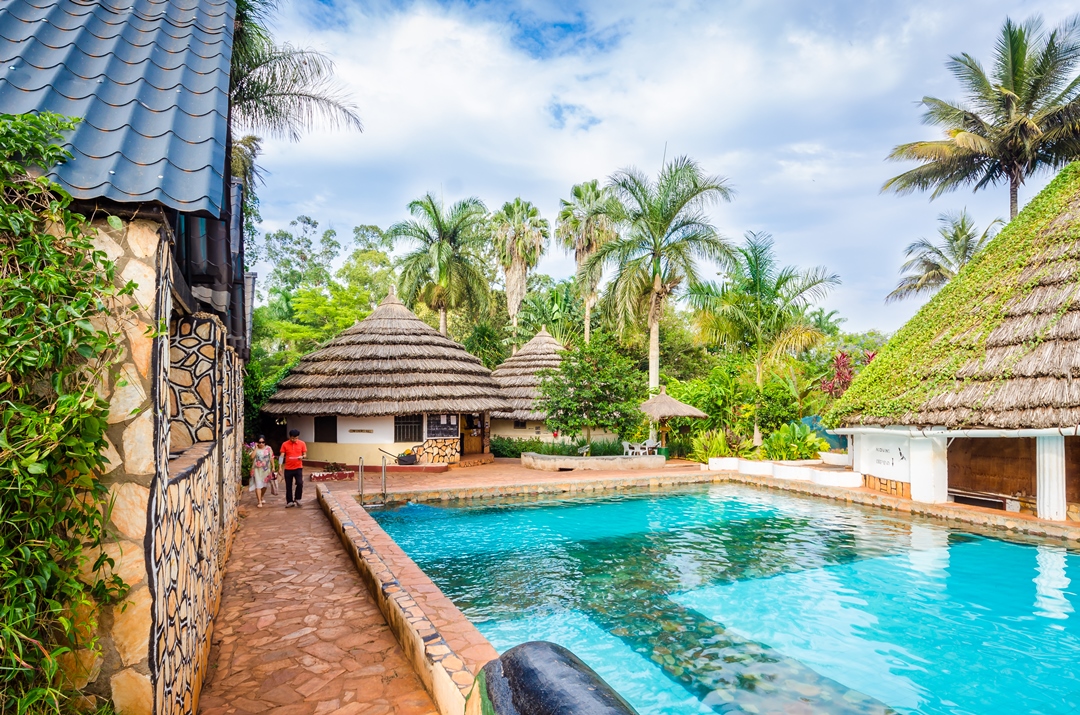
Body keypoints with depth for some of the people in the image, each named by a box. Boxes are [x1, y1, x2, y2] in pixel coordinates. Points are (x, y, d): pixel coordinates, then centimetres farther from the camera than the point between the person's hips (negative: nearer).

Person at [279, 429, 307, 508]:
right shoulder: (285, 444, -2)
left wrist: (302, 457, -18)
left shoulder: (302, 444, 0)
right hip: (288, 468, 1)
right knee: (288, 486, 6)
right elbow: (282, 456, -2)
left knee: (300, 483, -13)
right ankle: (290, 501, 18)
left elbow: (305, 454, 6)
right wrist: (280, 467, -9)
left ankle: (297, 499, 8)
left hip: (298, 468, -1)